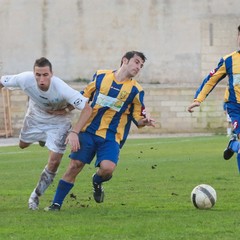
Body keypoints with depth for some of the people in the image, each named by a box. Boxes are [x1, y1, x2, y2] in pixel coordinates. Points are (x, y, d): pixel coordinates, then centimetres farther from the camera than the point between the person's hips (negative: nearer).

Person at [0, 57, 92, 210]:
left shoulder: (61, 88, -41)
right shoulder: (25, 79, -34)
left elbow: (87, 109, -37)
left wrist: (74, 132, -45)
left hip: (58, 121, -3)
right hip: (35, 117, 3)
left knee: (54, 161, -10)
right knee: (23, 144, 22)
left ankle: (36, 195, 11)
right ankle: (42, 138, 56)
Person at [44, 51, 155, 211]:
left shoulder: (135, 90, 0)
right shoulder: (101, 76, 3)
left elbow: (138, 119, 4)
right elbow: (84, 97, 17)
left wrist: (144, 121, -17)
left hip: (111, 137, -1)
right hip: (88, 130, 1)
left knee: (107, 167, -24)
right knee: (75, 165, -6)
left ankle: (97, 182, 12)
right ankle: (56, 204, 6)